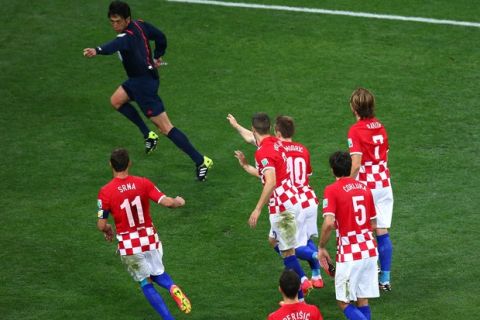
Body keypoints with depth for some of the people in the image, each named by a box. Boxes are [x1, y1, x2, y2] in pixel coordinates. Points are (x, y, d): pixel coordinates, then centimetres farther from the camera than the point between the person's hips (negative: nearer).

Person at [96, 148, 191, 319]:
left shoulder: (105, 192, -13)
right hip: (150, 239, 2)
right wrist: (178, 201, 10)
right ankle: (173, 288, -10)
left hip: (129, 245, -2)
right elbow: (167, 202, -13)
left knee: (146, 283, 14)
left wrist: (107, 230, 14)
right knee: (157, 273, 25)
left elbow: (101, 225, -10)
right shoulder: (143, 183, -8)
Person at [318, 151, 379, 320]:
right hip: (369, 250, 6)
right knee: (363, 301, 11)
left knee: (344, 302, 3)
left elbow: (329, 223, -21)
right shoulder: (364, 188, 9)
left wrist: (321, 247, -7)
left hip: (349, 254, -6)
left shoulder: (332, 190, -10)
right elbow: (373, 224, 13)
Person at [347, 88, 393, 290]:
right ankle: (385, 279, 10)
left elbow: (356, 164, -19)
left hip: (366, 186, -6)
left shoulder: (356, 130, -13)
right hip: (384, 184, 6)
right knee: (382, 232, 7)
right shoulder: (380, 127, 7)